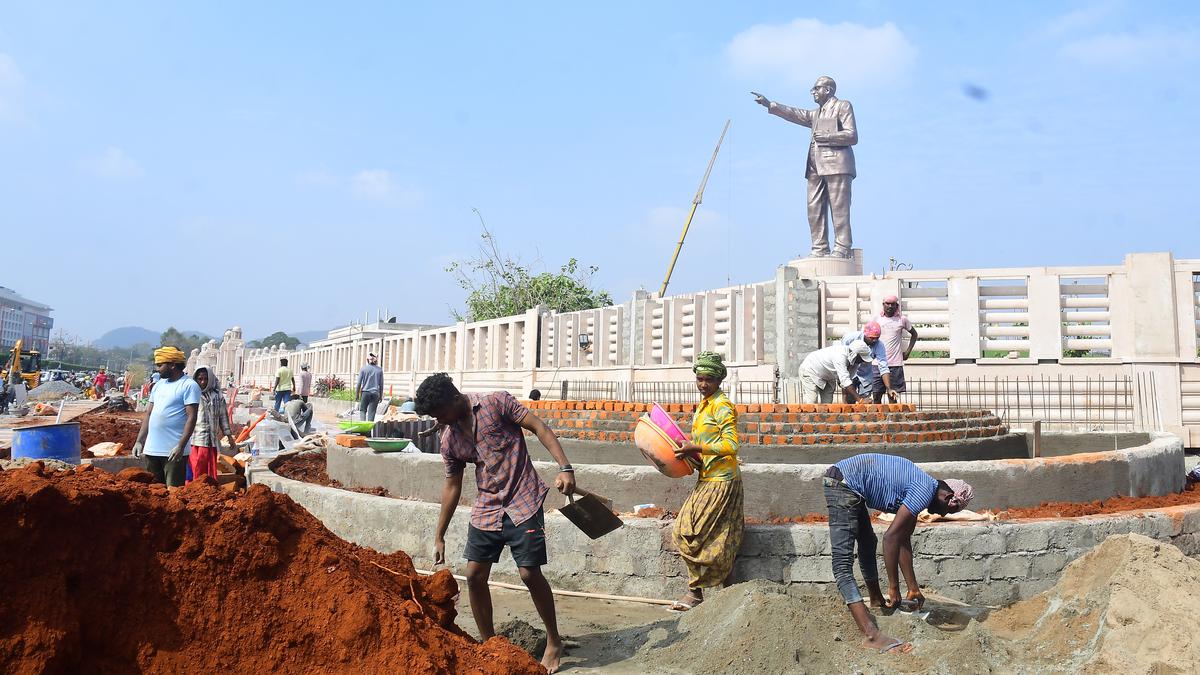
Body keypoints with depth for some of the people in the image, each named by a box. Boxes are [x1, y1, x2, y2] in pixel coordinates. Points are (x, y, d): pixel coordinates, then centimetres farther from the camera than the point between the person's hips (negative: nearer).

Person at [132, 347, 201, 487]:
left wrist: (181, 446, -21)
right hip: (151, 449, 8)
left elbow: (191, 417, -14)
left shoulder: (189, 385, -8)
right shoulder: (158, 385, 15)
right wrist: (139, 441, 11)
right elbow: (149, 414, 19)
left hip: (174, 451, -7)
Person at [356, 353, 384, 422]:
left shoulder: (363, 368, -1)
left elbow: (359, 383, 0)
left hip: (365, 392, -1)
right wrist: (380, 396, 16)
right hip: (375, 393, 1)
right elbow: (381, 384, 8)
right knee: (372, 412, 4)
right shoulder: (379, 370, 5)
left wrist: (356, 394, 9)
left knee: (363, 410, 9)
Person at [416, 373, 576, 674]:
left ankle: (554, 641, 13)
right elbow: (452, 486, 15)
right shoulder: (449, 439, 7)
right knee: (474, 575, 3)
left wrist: (565, 468, -21)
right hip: (485, 510, 6)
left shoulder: (497, 403, -8)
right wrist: (439, 537, 17)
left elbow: (539, 428, -9)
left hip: (523, 504, -6)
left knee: (530, 573, -8)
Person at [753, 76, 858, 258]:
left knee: (839, 208, -11)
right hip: (816, 166, 7)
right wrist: (769, 105, 15)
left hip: (836, 164, -7)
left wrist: (827, 137, -11)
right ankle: (819, 249, -1)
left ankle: (842, 249, -14)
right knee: (814, 209, -1)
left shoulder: (843, 106, 7)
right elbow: (794, 114, 22)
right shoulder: (816, 114, 30)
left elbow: (852, 136, -3)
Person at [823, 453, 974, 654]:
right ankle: (871, 635, -22)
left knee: (868, 542, 28)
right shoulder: (925, 491, -11)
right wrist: (894, 588, -9)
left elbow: (903, 540, 23)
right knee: (843, 563, -15)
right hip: (842, 484, -11)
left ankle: (877, 600, 46)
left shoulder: (916, 491, 18)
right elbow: (891, 537, -16)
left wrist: (914, 589, 26)